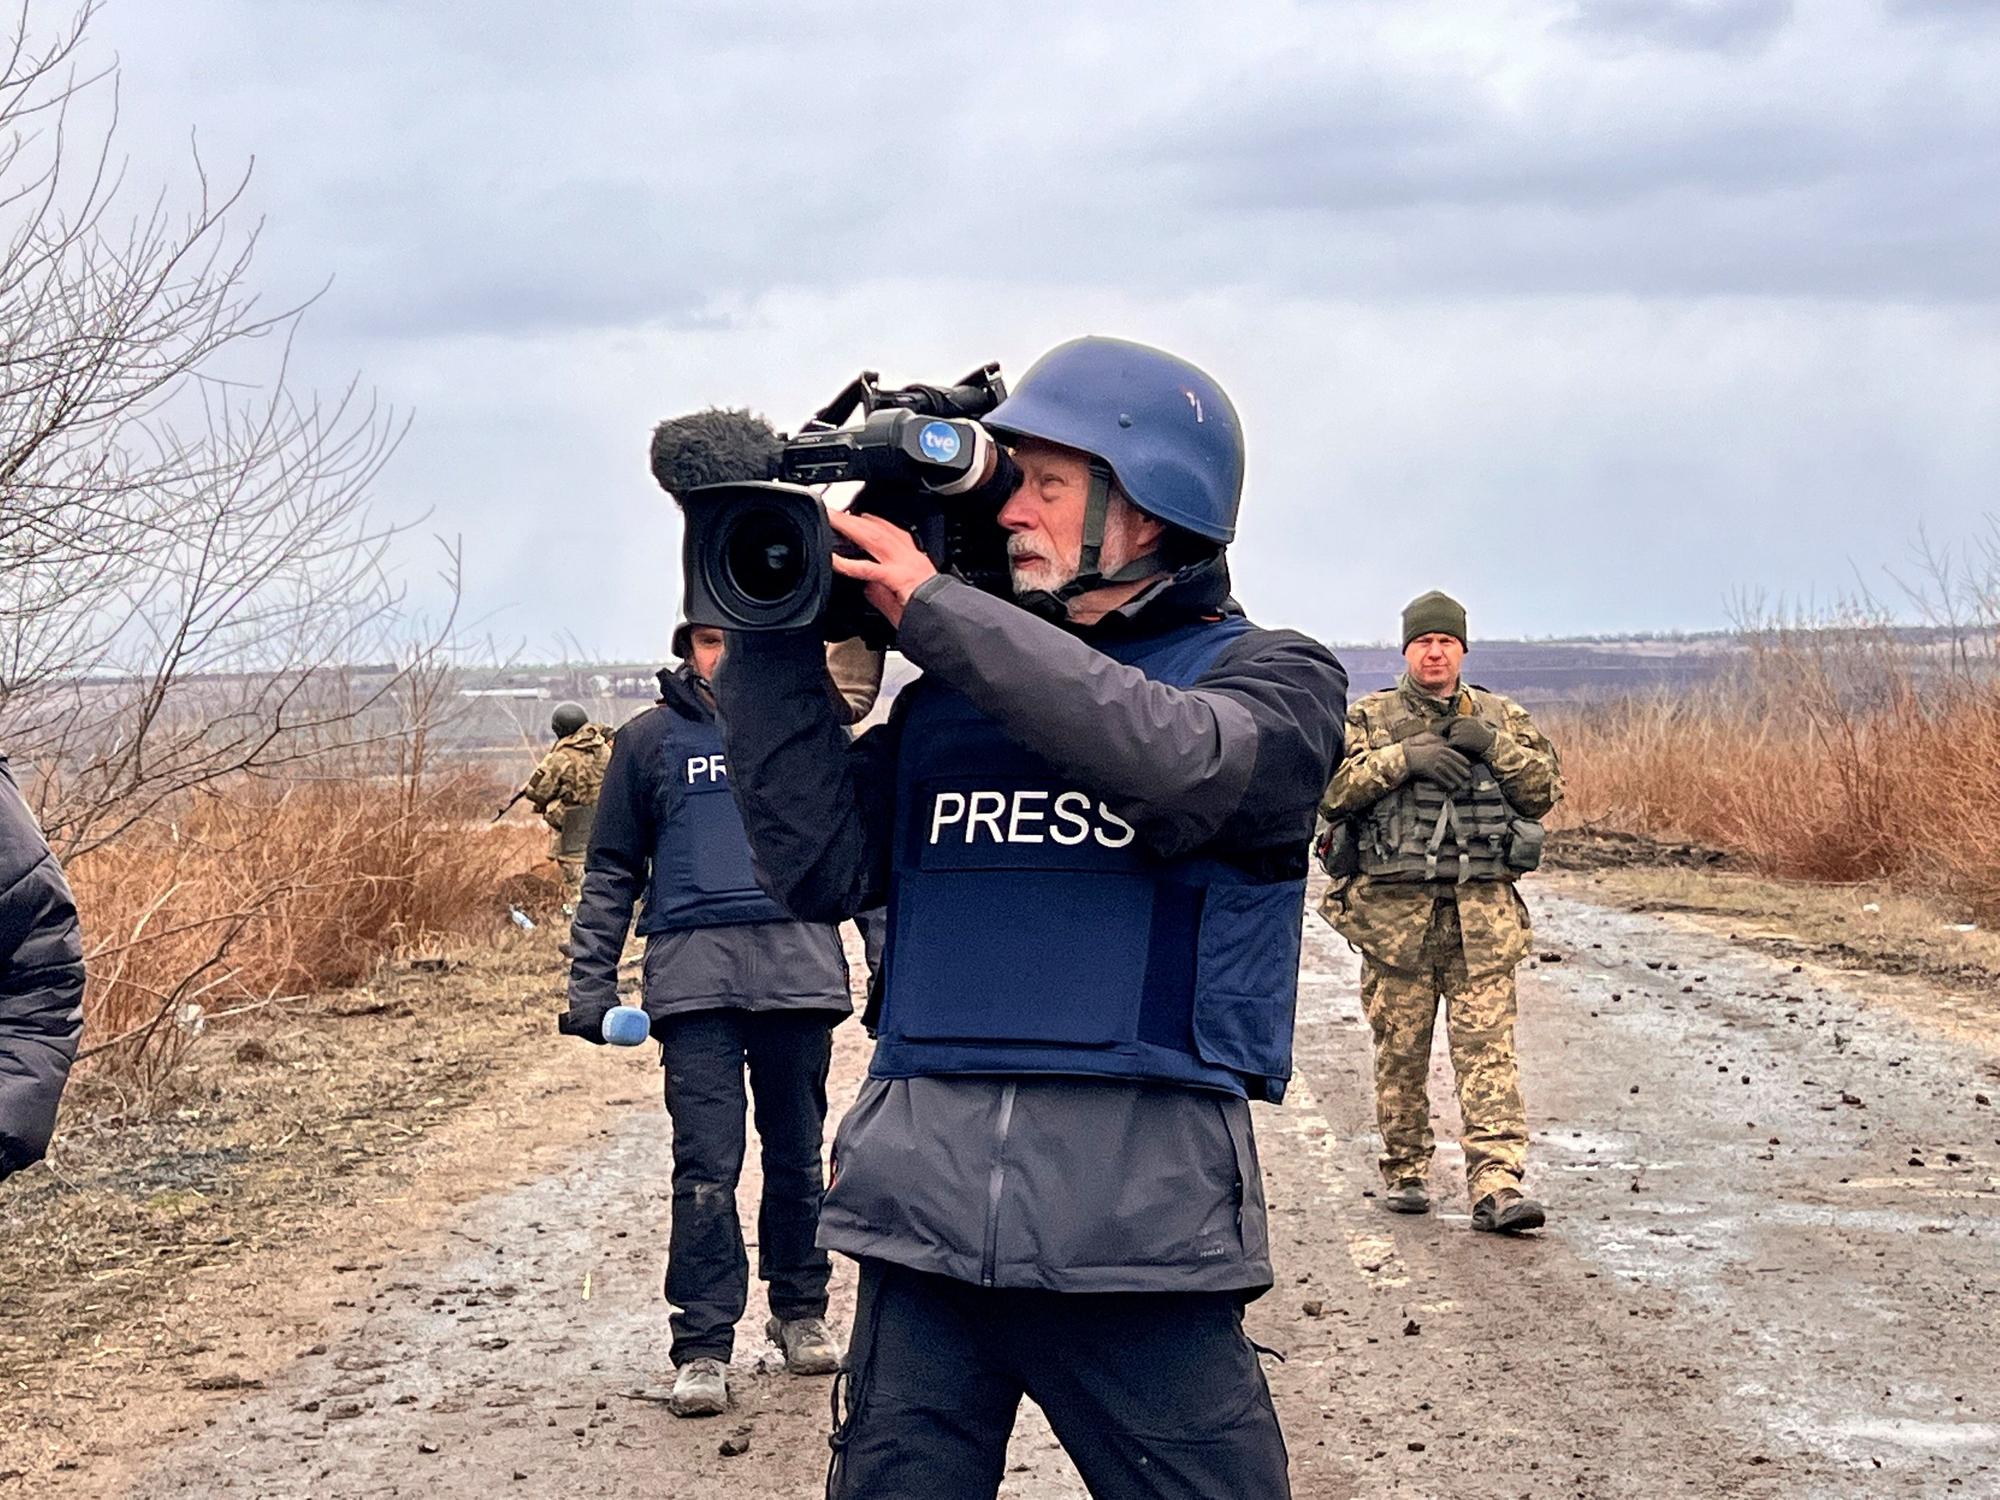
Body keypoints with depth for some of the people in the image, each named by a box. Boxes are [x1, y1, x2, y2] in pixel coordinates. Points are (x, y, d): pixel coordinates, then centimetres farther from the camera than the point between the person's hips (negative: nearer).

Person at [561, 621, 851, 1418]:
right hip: (695, 980, -1)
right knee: (706, 1166, -5)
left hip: (799, 969, 2)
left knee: (798, 1157, 10)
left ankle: (801, 1312, 25)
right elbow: (611, 872, 10)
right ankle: (702, 1347, -1)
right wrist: (591, 985, 4)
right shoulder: (650, 739, 9)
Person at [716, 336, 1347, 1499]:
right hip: (926, 1199, 4)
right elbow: (823, 867, 7)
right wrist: (773, 636, 2)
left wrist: (934, 607, -14)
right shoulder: (952, 694, 15)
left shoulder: (1274, 679, 4)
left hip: (1141, 1219, -3)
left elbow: (1177, 761, -18)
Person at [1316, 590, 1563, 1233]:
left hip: (1483, 911, 1)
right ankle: (1405, 1172, 20)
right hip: (1394, 908, 0)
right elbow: (1329, 786, -6)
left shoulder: (1503, 717, 15)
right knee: (1401, 1048, 6)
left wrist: (1494, 746, -7)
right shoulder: (1368, 718, 8)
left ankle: (1497, 1184, -14)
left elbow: (1546, 788, 6)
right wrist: (1402, 758, -15)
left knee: (1488, 1044, -8)